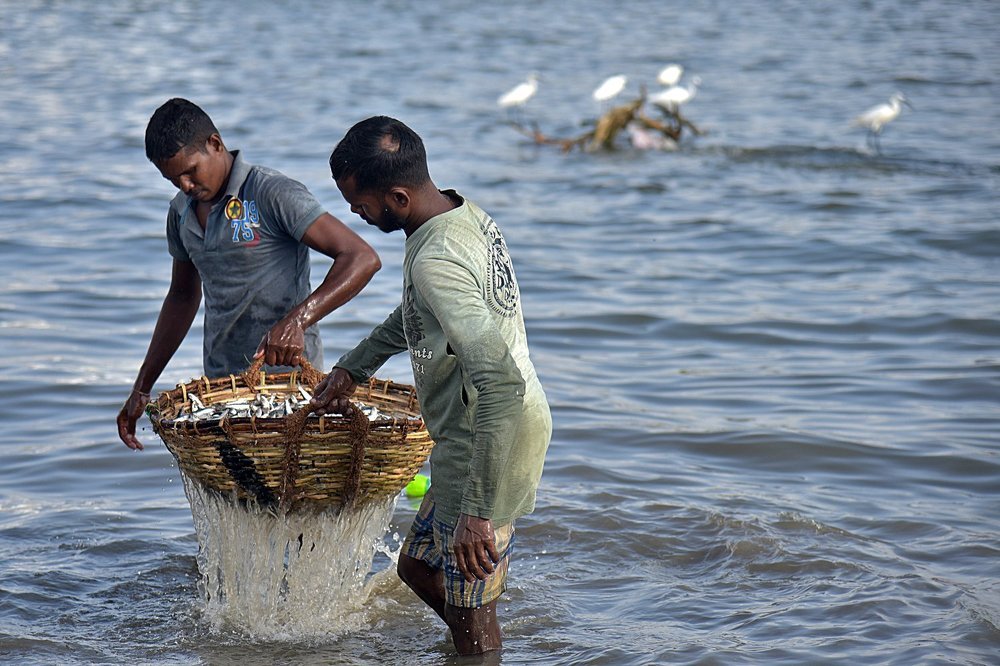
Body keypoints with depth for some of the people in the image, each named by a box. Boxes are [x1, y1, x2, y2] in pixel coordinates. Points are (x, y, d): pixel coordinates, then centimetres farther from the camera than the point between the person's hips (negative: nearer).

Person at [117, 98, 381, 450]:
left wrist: (297, 319, -33)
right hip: (218, 383, 7)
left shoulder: (272, 193, -12)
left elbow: (362, 258, -19)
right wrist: (142, 388, 26)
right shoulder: (182, 212, 13)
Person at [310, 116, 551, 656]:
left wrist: (475, 509, -36)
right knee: (418, 567, 23)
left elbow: (502, 382, -37)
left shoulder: (436, 262, -28)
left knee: (469, 613, 1)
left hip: (488, 445, -10)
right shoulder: (466, 215, 3)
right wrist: (352, 369, 31)